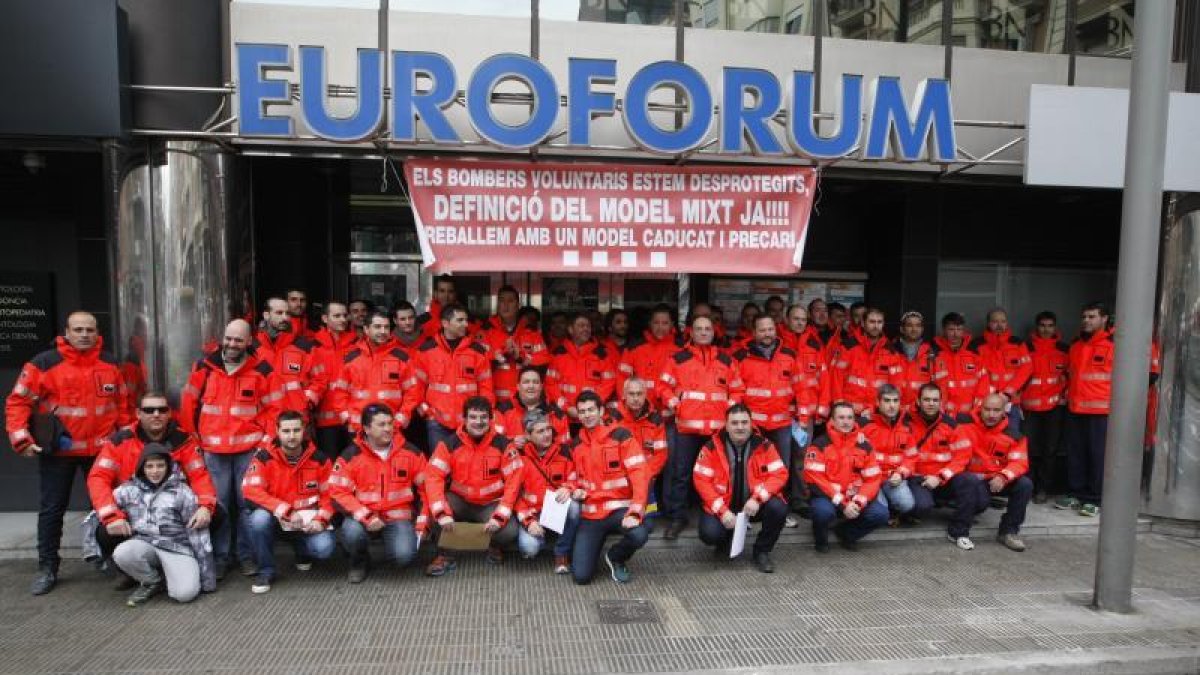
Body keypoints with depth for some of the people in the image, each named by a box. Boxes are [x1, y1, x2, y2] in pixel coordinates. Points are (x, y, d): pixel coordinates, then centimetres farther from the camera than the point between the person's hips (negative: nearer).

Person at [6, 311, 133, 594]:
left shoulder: (111, 364, 5)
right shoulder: (44, 363, -7)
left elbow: (122, 403, 12)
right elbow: (18, 402, -5)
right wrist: (22, 438, -12)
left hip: (102, 449, 3)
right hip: (57, 450, -3)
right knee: (52, 509, 6)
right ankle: (47, 568, 17)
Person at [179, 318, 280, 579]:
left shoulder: (262, 370, -2)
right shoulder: (204, 367, 3)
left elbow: (273, 407, 2)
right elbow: (188, 403, 11)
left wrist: (263, 435, -5)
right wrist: (192, 436, 10)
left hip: (249, 449, -1)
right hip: (213, 449, 2)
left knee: (247, 501, 3)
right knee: (218, 503, 6)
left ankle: (247, 555, 15)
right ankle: (220, 556, 18)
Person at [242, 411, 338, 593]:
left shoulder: (319, 459, -7)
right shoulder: (264, 457, -11)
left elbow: (329, 494, 1)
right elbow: (251, 491, -20)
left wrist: (321, 519, -15)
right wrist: (285, 511, -28)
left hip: (308, 521, 1)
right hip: (277, 519, 0)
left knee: (325, 548, -25)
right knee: (259, 518, -33)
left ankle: (302, 551, 17)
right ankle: (266, 571, -10)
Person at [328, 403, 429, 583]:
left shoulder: (411, 453, -2)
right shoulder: (351, 456, -6)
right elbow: (338, 492, -11)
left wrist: (422, 524, -1)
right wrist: (365, 516, -23)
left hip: (399, 517, 0)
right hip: (364, 517, 0)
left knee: (404, 556, -26)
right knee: (351, 532, -33)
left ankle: (398, 543, 14)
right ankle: (360, 562, 3)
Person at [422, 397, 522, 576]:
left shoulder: (503, 445, -11)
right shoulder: (450, 444, -10)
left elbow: (513, 483, -13)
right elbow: (433, 477, -17)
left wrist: (499, 517, -23)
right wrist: (443, 514, -30)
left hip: (491, 505, -1)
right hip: (460, 502, 1)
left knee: (509, 531, -28)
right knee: (435, 505, -29)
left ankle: (495, 548, 10)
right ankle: (445, 555, -9)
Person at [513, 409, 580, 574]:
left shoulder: (563, 449, -5)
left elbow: (574, 479, 0)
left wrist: (567, 489, -24)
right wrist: (528, 521, -17)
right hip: (532, 512, -2)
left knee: (573, 506, -32)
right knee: (529, 546, -30)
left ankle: (562, 554, -10)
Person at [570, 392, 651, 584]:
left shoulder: (621, 436, -8)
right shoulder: (577, 445, 8)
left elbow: (639, 475, -15)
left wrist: (635, 512, -26)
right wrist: (578, 491, -2)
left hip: (619, 508, -3)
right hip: (591, 513, 3)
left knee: (639, 534, -36)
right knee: (581, 576, -11)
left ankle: (616, 558, 0)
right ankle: (594, 546, 24)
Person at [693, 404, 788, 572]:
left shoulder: (764, 445, -7)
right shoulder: (712, 447, -10)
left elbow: (779, 474, -10)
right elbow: (701, 480, -12)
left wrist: (757, 498, -25)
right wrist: (722, 510, -21)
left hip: (754, 504, 1)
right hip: (723, 506, -1)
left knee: (778, 508, -28)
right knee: (709, 533, -26)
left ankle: (762, 551, 0)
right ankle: (727, 540, 15)